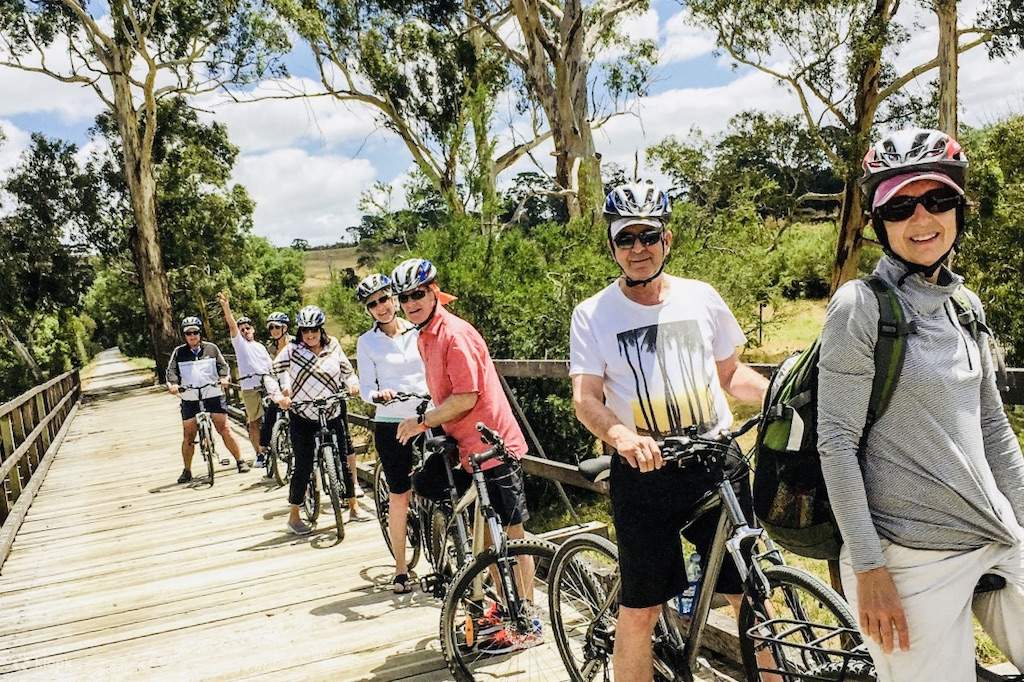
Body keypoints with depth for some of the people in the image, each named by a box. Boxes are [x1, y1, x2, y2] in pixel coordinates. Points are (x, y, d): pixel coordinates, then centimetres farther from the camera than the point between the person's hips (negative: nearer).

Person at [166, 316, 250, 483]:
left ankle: (240, 461, 4)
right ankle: (187, 471, 15)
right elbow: (171, 370, -2)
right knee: (188, 436, 3)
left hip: (214, 396, -1)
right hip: (190, 399, 1)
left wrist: (223, 378, -19)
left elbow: (222, 365, 2)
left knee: (224, 429, -5)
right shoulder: (179, 352, 8)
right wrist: (173, 384, -22)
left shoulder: (211, 348, 8)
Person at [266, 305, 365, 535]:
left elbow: (348, 371, 11)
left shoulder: (333, 347, 3)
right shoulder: (292, 350, -5)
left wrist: (353, 384, -9)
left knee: (344, 461, 6)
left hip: (333, 415, 3)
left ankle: (353, 507, 23)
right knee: (303, 468, -1)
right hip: (303, 418, -3)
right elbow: (271, 376, -5)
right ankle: (293, 517, 12)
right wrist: (279, 397, -20)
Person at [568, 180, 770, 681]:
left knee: (749, 594, 8)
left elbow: (730, 374, 17)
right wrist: (621, 435, -28)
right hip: (644, 471, -2)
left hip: (718, 464, 2)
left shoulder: (701, 297, 6)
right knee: (640, 610, 4)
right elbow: (585, 397, -8)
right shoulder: (593, 314, -1)